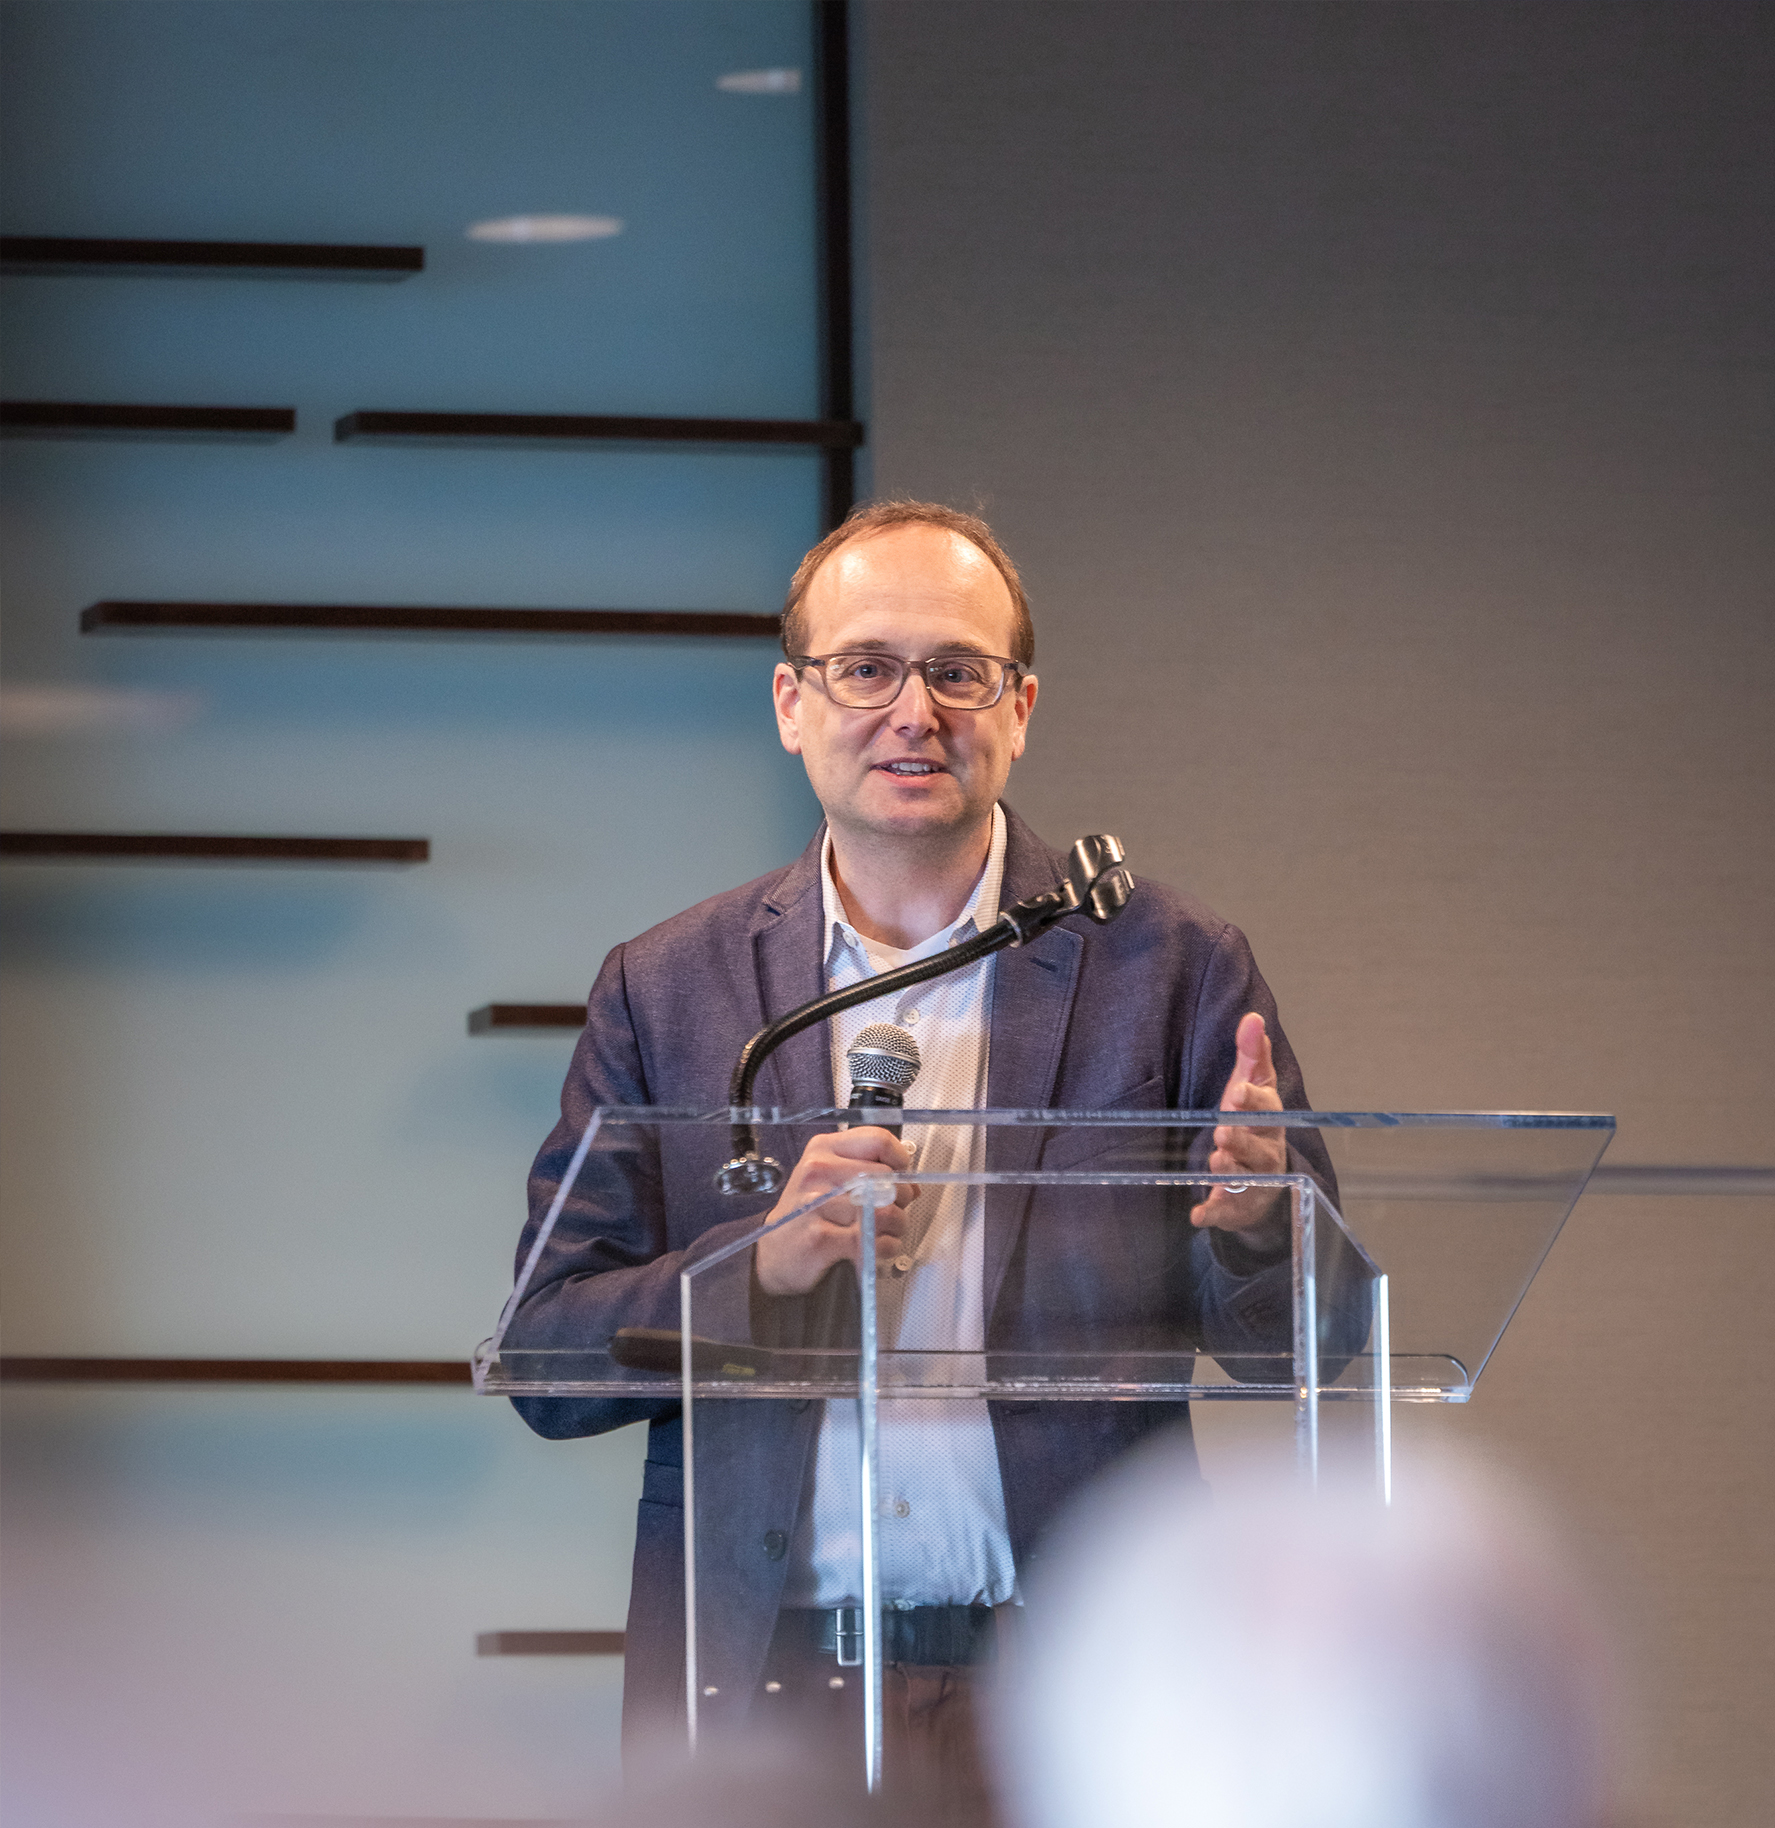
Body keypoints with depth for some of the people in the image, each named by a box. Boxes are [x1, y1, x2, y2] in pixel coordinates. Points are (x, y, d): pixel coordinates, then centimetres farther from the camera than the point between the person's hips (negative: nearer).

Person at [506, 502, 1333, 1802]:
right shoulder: (667, 993, 9)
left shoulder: (1174, 968, 6)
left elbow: (1298, 1350, 5)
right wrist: (765, 1261, -12)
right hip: (761, 1686, 1)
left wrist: (1249, 1233, -18)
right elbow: (545, 1364, 5)